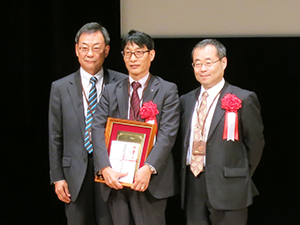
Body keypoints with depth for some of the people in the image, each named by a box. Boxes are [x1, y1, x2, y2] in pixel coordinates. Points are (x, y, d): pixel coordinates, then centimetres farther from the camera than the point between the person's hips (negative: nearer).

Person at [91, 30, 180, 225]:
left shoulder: (167, 90, 3)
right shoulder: (111, 91, 12)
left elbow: (167, 134, -8)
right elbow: (98, 129, 1)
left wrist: (149, 168, -22)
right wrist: (105, 168, -15)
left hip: (150, 181, -3)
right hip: (115, 180, 3)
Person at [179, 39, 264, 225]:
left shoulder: (244, 99, -4)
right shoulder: (186, 101, 12)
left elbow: (255, 143, 0)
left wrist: (240, 176, 3)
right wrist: (186, 172, 10)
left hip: (227, 188, -5)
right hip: (192, 185, 5)